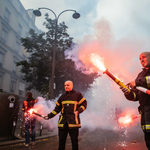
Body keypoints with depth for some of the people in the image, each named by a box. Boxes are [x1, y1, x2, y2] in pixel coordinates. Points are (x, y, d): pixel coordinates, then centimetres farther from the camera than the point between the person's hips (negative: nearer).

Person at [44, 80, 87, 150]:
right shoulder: (62, 96, 15)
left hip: (73, 121, -4)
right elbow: (57, 109, 17)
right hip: (63, 122, 4)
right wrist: (49, 116, 9)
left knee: (74, 140, 4)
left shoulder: (77, 94, 2)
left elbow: (84, 104, 2)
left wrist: (78, 111, -14)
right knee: (61, 141, 8)